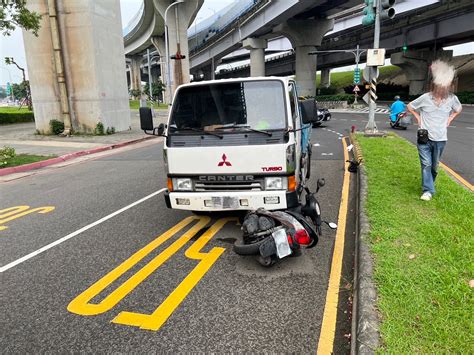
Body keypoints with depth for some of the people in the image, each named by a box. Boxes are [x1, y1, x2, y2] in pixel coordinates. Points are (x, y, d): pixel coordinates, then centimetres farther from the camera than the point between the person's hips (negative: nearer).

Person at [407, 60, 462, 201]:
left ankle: (429, 184, 33)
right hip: (424, 137, -2)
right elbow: (410, 106, 7)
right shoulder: (426, 98, -9)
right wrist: (418, 118, 0)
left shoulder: (452, 99, -2)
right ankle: (428, 190, -5)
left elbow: (459, 109, 21)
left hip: (440, 139, 3)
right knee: (426, 164, -8)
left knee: (434, 165, 12)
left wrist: (450, 118, 7)